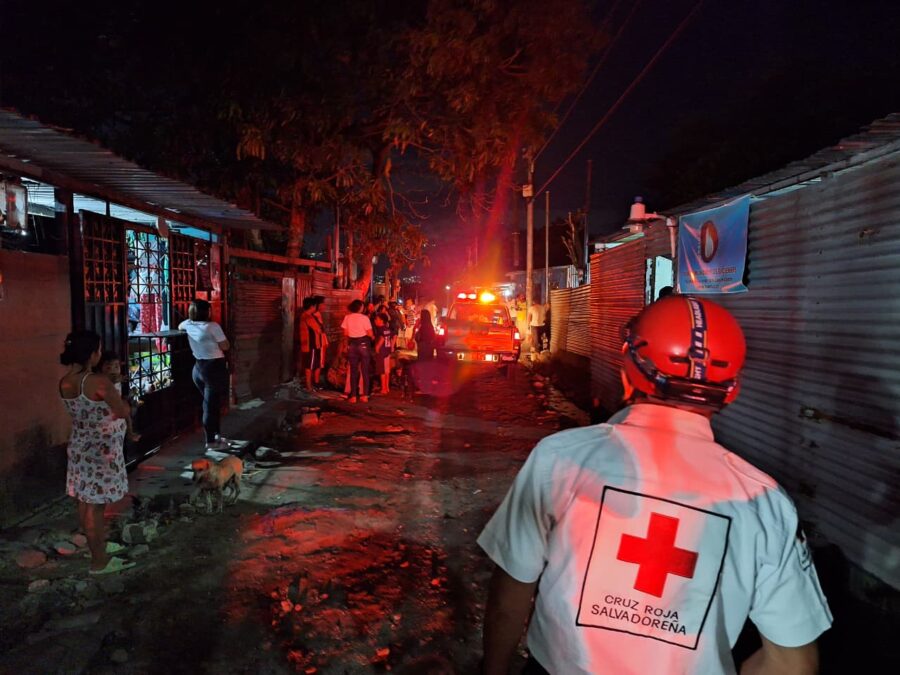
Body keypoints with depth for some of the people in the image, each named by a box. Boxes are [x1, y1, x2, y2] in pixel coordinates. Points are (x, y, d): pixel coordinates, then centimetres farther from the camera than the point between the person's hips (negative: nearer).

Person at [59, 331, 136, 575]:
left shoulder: (65, 383, -1)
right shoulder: (99, 382, -24)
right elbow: (124, 413, -14)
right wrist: (123, 403, 6)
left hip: (79, 446, 8)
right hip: (101, 449, -8)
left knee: (85, 502, 19)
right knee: (95, 505, 1)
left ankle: (98, 545, 37)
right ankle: (99, 561, 12)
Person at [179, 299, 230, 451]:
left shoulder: (188, 324, 6)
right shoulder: (212, 326, -14)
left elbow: (179, 327, 30)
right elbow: (225, 346, -10)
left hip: (199, 368, 7)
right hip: (214, 367, -7)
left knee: (211, 403, 18)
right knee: (212, 404, -2)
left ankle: (216, 435, 27)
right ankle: (211, 442, 4)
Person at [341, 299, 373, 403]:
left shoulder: (347, 317, -2)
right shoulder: (364, 318, -10)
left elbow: (345, 333, 1)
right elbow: (370, 334, -10)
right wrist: (373, 337, 11)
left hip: (352, 344, 2)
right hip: (363, 344, -2)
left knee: (353, 370, 7)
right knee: (365, 370, 6)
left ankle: (353, 396, 6)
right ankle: (365, 395, 7)